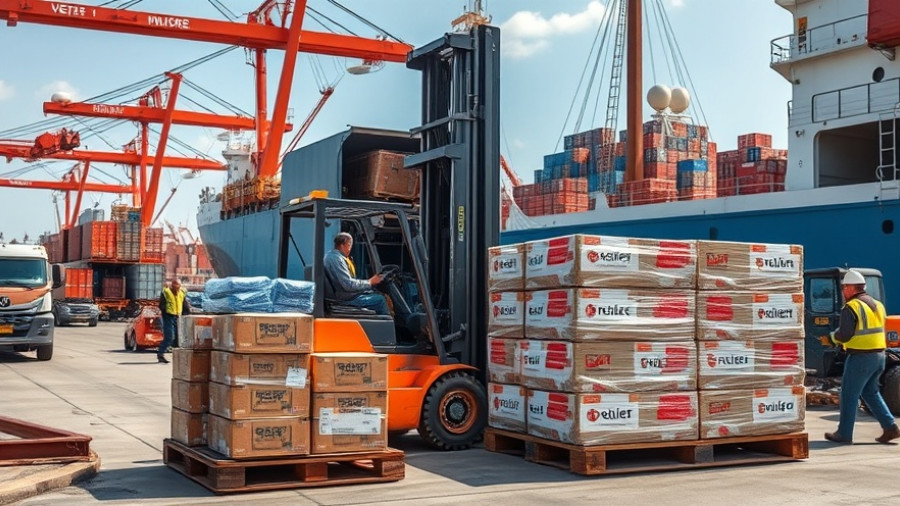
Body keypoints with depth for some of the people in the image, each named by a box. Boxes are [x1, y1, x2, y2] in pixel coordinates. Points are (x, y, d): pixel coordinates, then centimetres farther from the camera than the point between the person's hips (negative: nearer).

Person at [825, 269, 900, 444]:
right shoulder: (877, 305, 12)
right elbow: (879, 330, 17)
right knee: (870, 392, 19)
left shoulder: (851, 307, -14)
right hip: (879, 355, 8)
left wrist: (834, 336, 2)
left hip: (860, 357, -8)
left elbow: (844, 335, -20)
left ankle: (844, 434, 8)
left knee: (849, 395, 2)